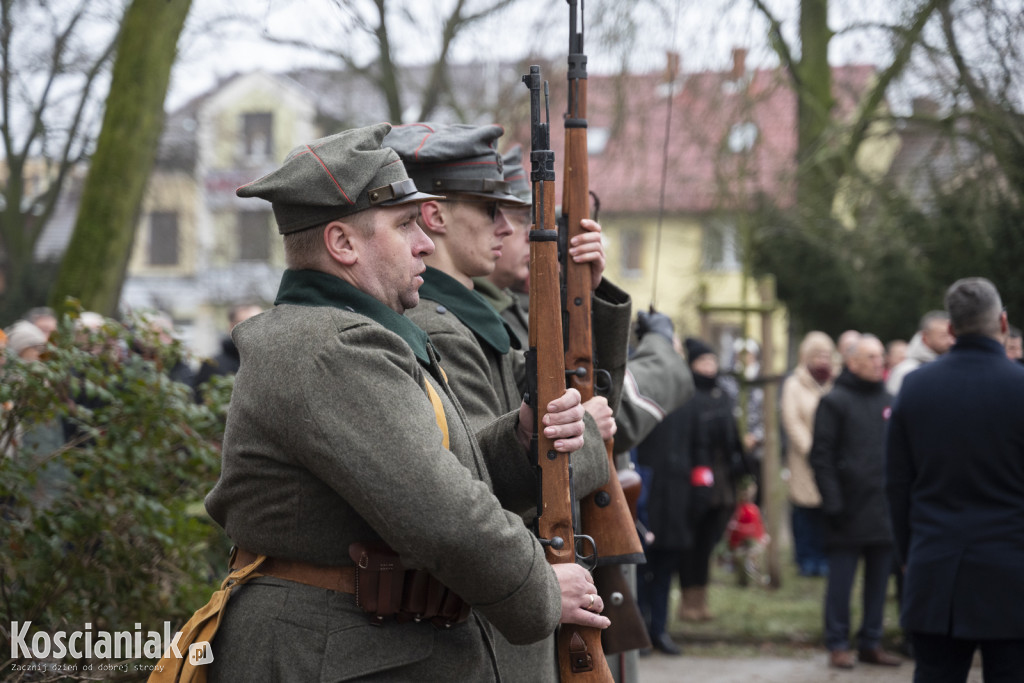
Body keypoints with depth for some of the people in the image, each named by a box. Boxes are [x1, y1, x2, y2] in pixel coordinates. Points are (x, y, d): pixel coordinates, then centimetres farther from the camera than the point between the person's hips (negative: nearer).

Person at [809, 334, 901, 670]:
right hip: (850, 510, -5)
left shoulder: (889, 402, 12)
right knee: (841, 579, 0)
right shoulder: (835, 402, -4)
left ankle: (871, 642, 17)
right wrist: (833, 501, -13)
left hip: (885, 508, 5)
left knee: (879, 579, 9)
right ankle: (838, 645, 7)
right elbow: (821, 456, -7)